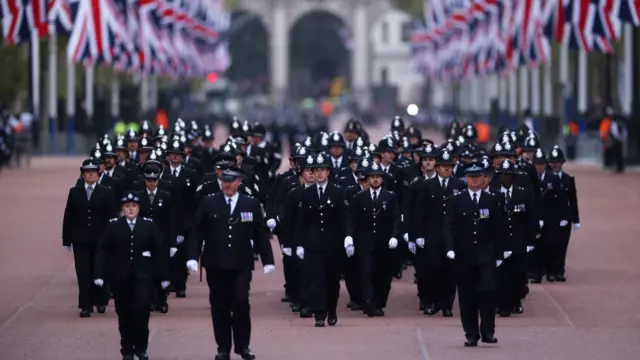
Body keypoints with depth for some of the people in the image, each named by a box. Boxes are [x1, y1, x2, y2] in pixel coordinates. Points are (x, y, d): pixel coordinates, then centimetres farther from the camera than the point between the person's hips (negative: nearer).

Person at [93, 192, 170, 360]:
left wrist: (164, 276, 0)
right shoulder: (113, 226, 1)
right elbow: (102, 251, -1)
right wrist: (99, 274, -10)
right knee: (124, 314, 5)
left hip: (143, 277, -1)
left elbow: (159, 251, 2)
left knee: (141, 311, -10)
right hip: (120, 277, 1)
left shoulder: (149, 225, 2)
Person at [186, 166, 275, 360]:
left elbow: (261, 234, 4)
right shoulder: (208, 203, 2)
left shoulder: (252, 204, 4)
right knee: (219, 306, 3)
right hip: (216, 264, 0)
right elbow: (197, 232, 1)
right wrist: (192, 257, -10)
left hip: (241, 265, 0)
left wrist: (268, 261, 0)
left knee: (241, 304, -8)